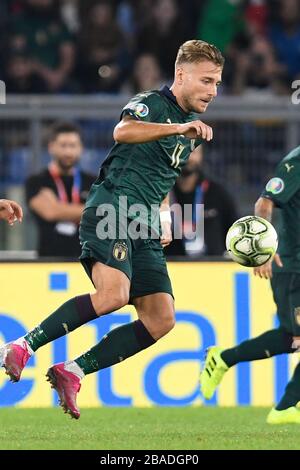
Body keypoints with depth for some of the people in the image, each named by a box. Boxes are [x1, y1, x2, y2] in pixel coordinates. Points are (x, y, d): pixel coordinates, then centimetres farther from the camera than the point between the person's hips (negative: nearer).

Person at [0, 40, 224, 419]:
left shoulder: (193, 130, 22)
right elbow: (123, 131, -28)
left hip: (144, 225, 8)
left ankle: (72, 372, -1)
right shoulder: (152, 103, -4)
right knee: (114, 293, -31)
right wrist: (177, 128, -40)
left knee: (161, 320, -6)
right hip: (111, 208, -8)